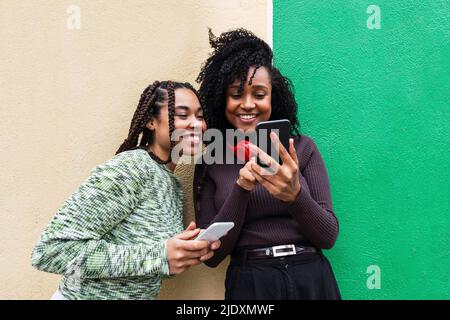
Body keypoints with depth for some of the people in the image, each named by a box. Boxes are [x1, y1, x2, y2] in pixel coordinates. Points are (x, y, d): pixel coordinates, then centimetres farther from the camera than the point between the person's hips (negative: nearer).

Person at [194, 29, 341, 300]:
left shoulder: (303, 148, -2)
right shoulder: (210, 164, -2)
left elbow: (329, 236, -5)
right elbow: (211, 254, -6)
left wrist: (295, 194, -23)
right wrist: (241, 189, -18)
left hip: (311, 279, 1)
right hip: (249, 284, -1)